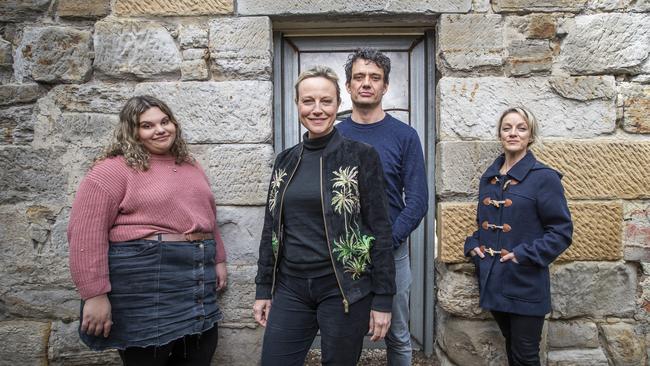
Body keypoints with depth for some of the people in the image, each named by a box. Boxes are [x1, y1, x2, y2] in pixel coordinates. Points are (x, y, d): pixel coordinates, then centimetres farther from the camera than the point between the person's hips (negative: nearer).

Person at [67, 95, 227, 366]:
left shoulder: (189, 165, 14)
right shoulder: (113, 170, -9)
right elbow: (85, 234, -15)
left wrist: (218, 259, 18)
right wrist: (95, 295, -18)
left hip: (198, 279, 7)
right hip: (144, 283, -7)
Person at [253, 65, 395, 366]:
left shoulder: (361, 156, -6)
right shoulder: (285, 160, 7)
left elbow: (379, 230, -7)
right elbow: (271, 228, 11)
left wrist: (383, 298, -9)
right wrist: (263, 288, 10)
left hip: (343, 288, -3)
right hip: (290, 288, 4)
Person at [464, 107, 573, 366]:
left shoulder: (544, 177, -9)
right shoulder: (489, 177, 9)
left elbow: (562, 231, -10)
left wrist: (524, 255, -19)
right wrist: (473, 244, 2)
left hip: (525, 283, -5)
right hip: (493, 280, 5)